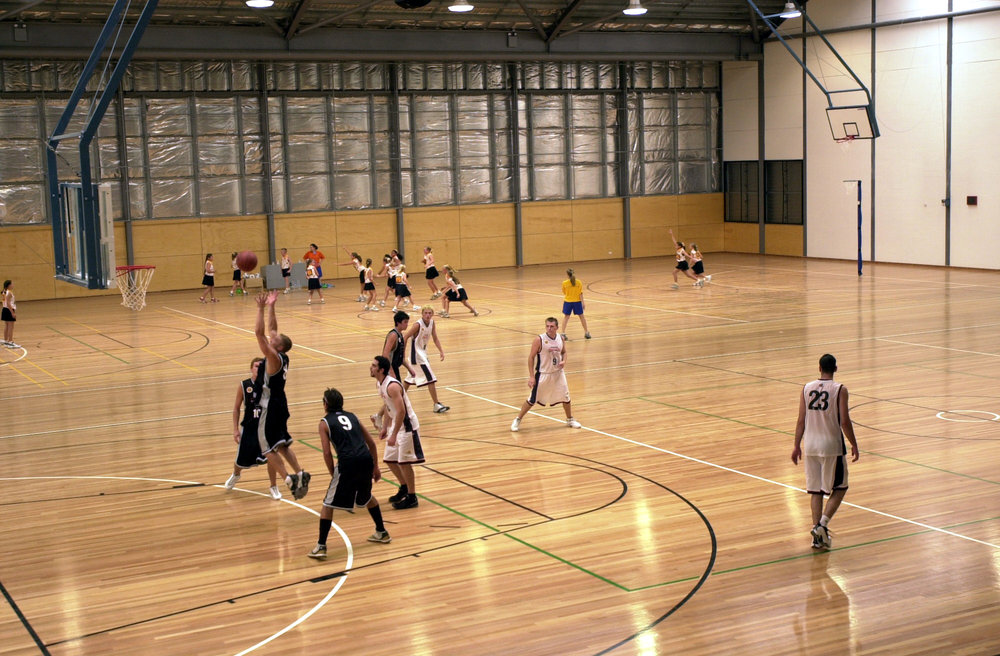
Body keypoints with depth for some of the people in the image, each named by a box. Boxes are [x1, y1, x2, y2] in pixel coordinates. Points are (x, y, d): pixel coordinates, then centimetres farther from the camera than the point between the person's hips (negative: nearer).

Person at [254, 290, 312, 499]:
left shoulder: (274, 357, -19)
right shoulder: (282, 357, 3)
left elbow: (259, 332, -26)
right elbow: (271, 329, 13)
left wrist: (261, 308, -24)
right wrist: (271, 306, 12)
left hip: (270, 407, -9)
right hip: (280, 404, 9)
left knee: (268, 447, -2)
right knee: (282, 444, 17)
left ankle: (289, 479, -9)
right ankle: (300, 474, 12)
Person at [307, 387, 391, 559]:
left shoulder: (325, 422, 8)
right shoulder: (352, 416, 22)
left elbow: (327, 452, -1)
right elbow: (371, 443, 20)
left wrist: (333, 474, 10)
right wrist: (375, 467, 26)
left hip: (347, 463, -5)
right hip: (366, 459, 5)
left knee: (328, 504, 6)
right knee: (367, 496, 32)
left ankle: (321, 546, -1)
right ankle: (382, 533, 38)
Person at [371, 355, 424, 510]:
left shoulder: (392, 386, -25)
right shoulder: (380, 384, 5)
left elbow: (401, 411, -27)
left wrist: (394, 434, -25)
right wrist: (385, 427, 14)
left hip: (407, 426, -10)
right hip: (395, 425, 10)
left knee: (404, 462, -4)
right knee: (389, 460, 15)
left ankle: (411, 498, 8)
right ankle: (404, 488, 33)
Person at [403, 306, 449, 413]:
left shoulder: (432, 323, 0)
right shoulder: (418, 325, -21)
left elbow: (435, 338, 9)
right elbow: (405, 338, -19)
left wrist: (441, 351, -1)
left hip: (423, 354, 8)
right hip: (417, 355, -8)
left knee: (411, 378, 20)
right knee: (431, 379, -10)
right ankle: (437, 405, -5)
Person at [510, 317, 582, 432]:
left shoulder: (560, 338, -2)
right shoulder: (539, 340, -17)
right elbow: (531, 357, -12)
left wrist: (564, 361, -8)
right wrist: (531, 376, -15)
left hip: (558, 372, 4)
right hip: (543, 374, -4)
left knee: (565, 396, 10)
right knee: (532, 400, -1)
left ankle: (570, 420, 30)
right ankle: (518, 420, 14)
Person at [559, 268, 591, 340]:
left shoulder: (565, 283, -9)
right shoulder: (579, 283, -9)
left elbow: (564, 293, 4)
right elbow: (581, 294, -9)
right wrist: (582, 303, -5)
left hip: (567, 302, 0)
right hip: (577, 302, 0)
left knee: (566, 317, 10)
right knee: (581, 316, 14)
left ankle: (563, 333, 2)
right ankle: (586, 332, 20)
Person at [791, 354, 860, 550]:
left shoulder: (806, 389, 1)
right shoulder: (839, 390, -9)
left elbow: (801, 420, 3)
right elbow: (845, 421, -11)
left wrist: (797, 445, 10)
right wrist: (854, 445, 0)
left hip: (810, 446, 4)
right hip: (832, 447, -4)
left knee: (815, 490, 11)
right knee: (839, 488, 11)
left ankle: (818, 536, 10)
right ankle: (822, 524, -5)